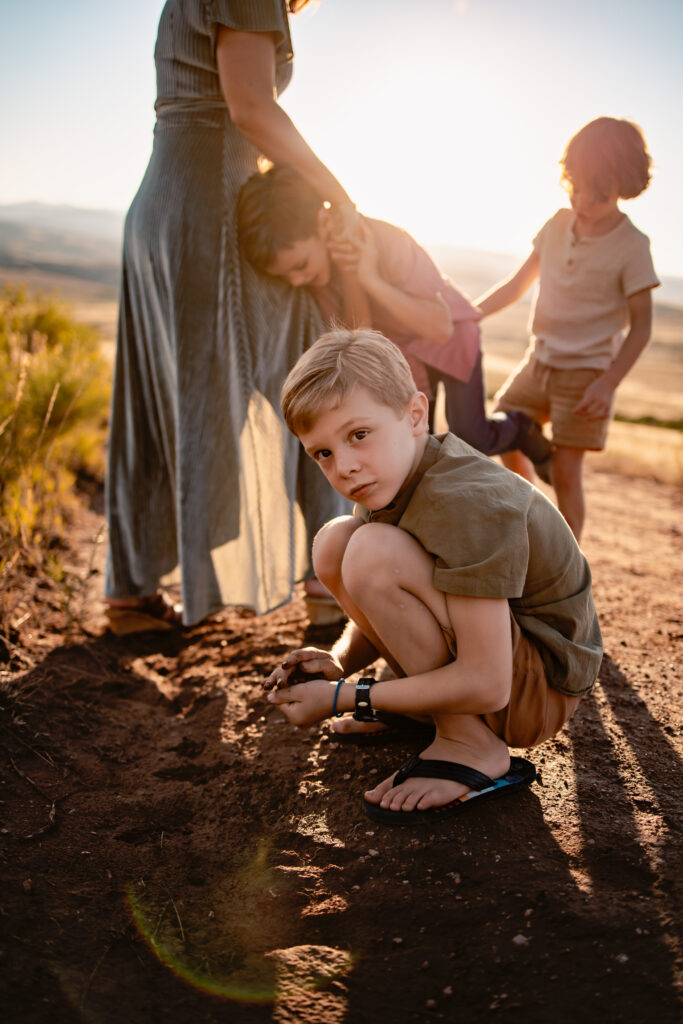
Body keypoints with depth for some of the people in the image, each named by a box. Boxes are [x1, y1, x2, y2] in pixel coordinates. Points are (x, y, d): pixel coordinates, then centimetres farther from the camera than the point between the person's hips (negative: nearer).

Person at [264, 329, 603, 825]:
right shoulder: (389, 477, -2)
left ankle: (472, 747, -13)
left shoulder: (467, 504, -30)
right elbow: (390, 608, 9)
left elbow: (485, 686, -31)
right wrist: (339, 662, -13)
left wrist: (342, 699, -23)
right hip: (479, 670, 8)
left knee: (372, 553, -28)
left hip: (542, 691, -8)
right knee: (334, 543, -2)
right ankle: (425, 698, 7)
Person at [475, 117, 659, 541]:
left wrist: (608, 384, -22)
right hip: (540, 360, 6)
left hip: (587, 371, -6)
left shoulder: (631, 246, -13)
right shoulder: (558, 224, 1)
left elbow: (641, 324, -12)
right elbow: (518, 285, 10)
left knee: (566, 469, -8)